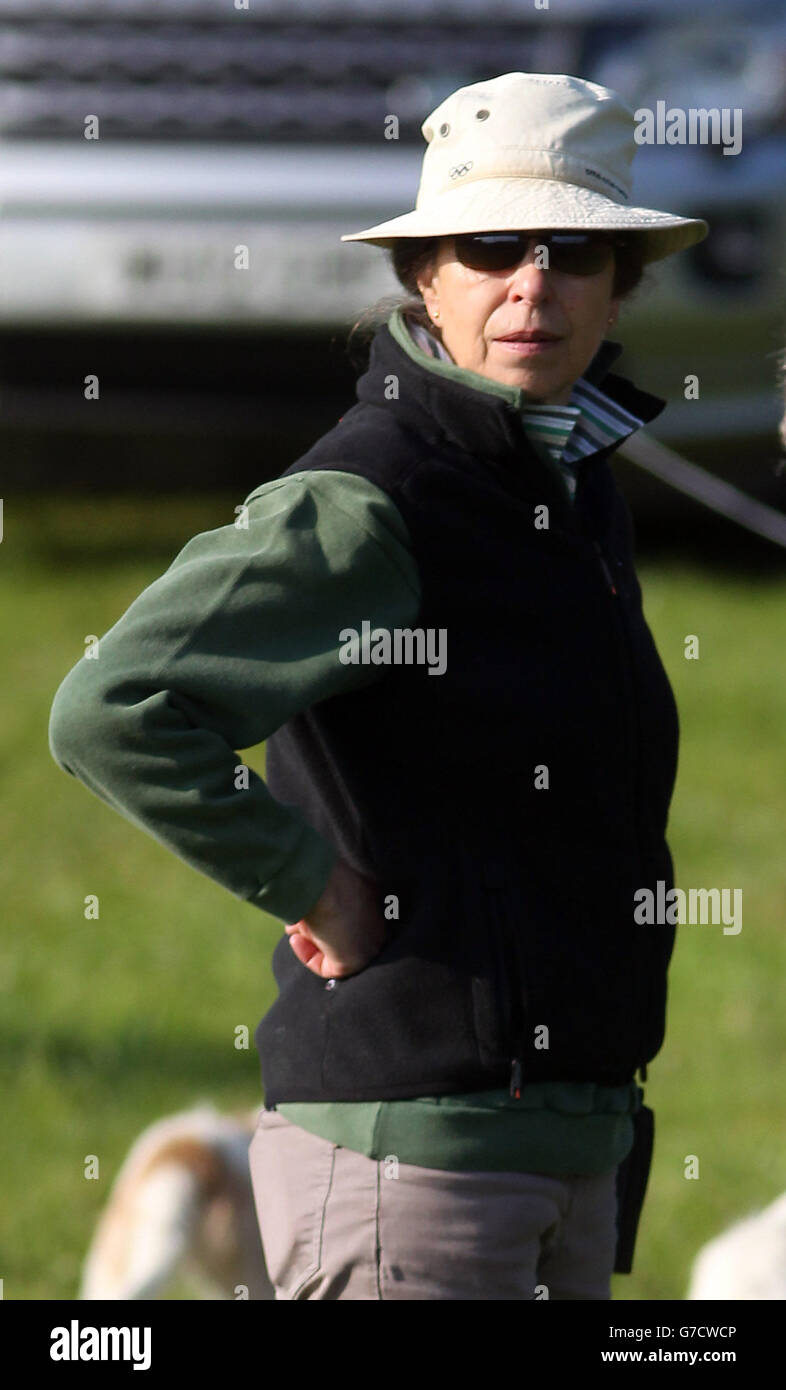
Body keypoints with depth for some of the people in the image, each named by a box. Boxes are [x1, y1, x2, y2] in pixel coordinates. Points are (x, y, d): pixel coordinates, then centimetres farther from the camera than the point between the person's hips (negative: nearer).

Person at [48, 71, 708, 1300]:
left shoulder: (580, 493, 15)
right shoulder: (364, 503, -14)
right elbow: (116, 714, -25)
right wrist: (315, 887, -16)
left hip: (573, 1141, 9)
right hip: (410, 1136, -9)